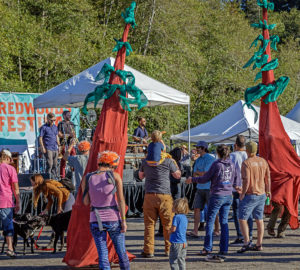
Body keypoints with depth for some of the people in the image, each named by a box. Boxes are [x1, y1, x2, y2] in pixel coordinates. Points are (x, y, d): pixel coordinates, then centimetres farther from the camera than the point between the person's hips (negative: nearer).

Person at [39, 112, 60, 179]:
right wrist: (43, 148, -12)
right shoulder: (44, 127, -5)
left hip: (55, 148, 6)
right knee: (50, 163, -12)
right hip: (48, 149, -6)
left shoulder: (55, 127, 15)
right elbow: (40, 138, -6)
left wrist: (58, 145, 18)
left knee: (55, 164, 8)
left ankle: (55, 176, 15)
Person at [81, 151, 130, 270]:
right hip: (113, 219, -1)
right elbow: (121, 199, -9)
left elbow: (86, 202, 4)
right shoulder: (115, 176, -5)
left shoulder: (87, 178, 0)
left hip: (95, 220, 1)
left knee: (102, 254, 3)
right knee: (121, 251, 15)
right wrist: (123, 220, -6)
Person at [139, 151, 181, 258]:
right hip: (164, 196, -2)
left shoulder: (145, 162, 5)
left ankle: (148, 250, 4)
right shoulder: (168, 161, -5)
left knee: (149, 224, 6)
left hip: (149, 196, 2)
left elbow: (141, 176, 22)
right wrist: (174, 163, 20)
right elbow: (178, 175, 9)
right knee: (168, 224, 7)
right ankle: (169, 250, 10)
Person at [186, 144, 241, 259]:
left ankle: (208, 248, -1)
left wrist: (192, 179, 8)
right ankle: (224, 249, 7)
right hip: (228, 196, 6)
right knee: (224, 222, 9)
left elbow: (205, 178, -6)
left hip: (217, 196, -6)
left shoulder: (216, 164, -11)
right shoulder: (232, 165, 5)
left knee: (210, 221, 1)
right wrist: (236, 186, 38)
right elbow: (237, 178, 18)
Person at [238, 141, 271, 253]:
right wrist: (268, 190, 22)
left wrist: (242, 193, -10)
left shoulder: (246, 163, -16)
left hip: (250, 195, -7)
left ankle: (247, 243, -14)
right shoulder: (263, 161, 4)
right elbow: (267, 178, 10)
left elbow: (246, 180, -21)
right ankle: (259, 244, 16)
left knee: (242, 219, -2)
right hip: (261, 194, 7)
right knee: (259, 219, 13)